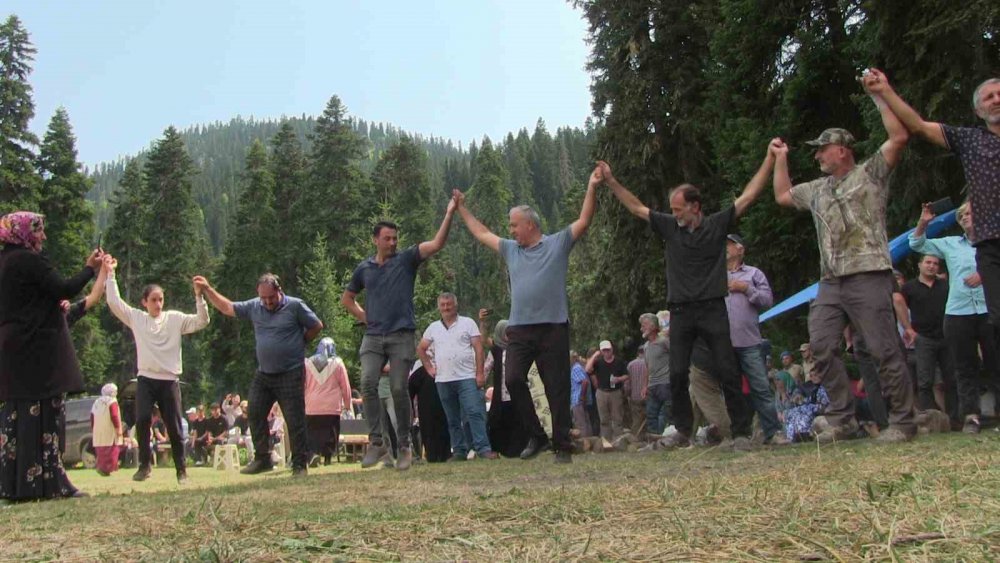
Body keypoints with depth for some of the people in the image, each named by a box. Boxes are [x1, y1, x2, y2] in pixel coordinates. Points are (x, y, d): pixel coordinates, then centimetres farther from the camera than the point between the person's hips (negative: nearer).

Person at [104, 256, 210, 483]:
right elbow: (114, 302, 1)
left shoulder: (175, 318, 4)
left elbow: (201, 322, -4)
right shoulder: (136, 318, 8)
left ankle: (181, 469, 14)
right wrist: (110, 273, -2)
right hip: (146, 379, 0)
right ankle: (144, 464, 2)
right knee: (142, 420, -16)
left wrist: (199, 296, -16)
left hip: (170, 380, 0)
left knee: (174, 426, 1)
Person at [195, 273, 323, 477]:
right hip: (263, 374, 6)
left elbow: (316, 326, -1)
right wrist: (207, 289, 7)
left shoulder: (295, 306, -8)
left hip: (290, 374, -5)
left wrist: (298, 343, 1)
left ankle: (300, 464, 6)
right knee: (255, 414, 5)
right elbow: (226, 308, 13)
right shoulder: (254, 306, 6)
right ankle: (262, 459, 17)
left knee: (295, 420, -3)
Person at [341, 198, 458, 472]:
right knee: (368, 384, -14)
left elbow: (437, 244, -9)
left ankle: (404, 445, 9)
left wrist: (449, 213, -19)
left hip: (402, 336, -2)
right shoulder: (364, 268, 11)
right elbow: (347, 298, 26)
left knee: (398, 389, -4)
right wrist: (363, 316, 10)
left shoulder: (406, 259, 4)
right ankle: (376, 441, -6)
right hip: (373, 337, 2)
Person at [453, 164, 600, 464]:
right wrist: (462, 207, 34)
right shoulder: (510, 250, 18)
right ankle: (536, 435, 5)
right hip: (519, 329, 4)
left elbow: (584, 221, -2)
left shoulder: (558, 243, 5)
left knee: (557, 389, 0)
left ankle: (563, 447, 8)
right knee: (513, 380, -11)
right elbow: (481, 233, 29)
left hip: (553, 327, -4)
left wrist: (591, 188, -10)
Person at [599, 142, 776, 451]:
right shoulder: (669, 227, 8)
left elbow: (749, 195, -2)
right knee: (677, 374, 2)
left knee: (727, 372, -3)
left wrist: (770, 158, -6)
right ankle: (683, 431, 13)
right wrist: (611, 181, 10)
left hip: (712, 309, -3)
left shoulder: (718, 225, 0)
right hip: (680, 312, 3)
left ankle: (742, 432, 4)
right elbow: (636, 207, 12)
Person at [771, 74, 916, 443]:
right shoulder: (817, 189, 23)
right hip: (830, 282, 7)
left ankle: (902, 421, 3)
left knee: (884, 349, -6)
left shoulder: (870, 173, 4)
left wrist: (879, 95, -4)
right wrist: (780, 159, 35)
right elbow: (783, 196, 37)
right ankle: (842, 420, 3)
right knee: (821, 347, -2)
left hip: (868, 276, -7)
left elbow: (900, 137, -8)